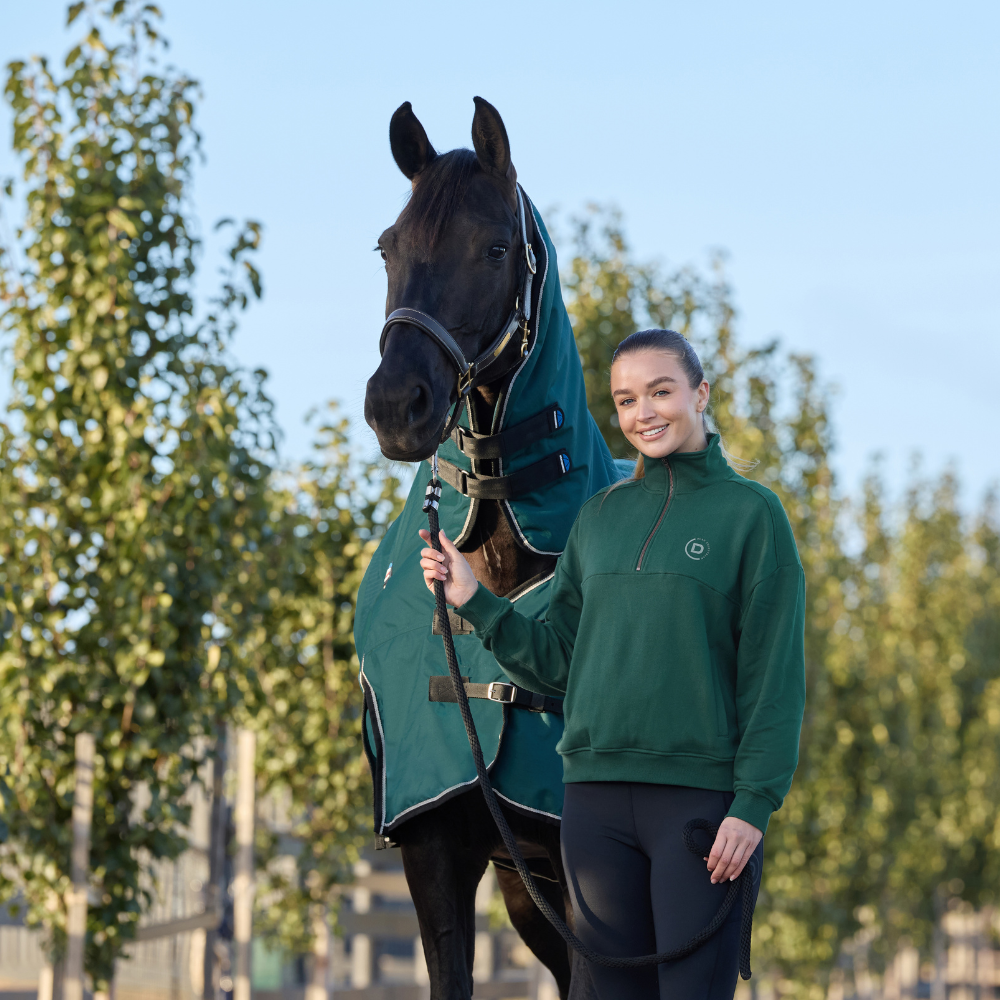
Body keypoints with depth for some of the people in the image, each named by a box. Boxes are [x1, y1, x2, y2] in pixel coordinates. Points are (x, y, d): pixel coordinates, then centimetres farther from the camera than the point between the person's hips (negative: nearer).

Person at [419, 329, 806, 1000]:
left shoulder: (752, 513, -1)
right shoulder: (599, 517, 12)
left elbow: (774, 676, -5)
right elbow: (557, 665, 13)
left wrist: (753, 805, -13)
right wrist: (473, 601, 1)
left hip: (700, 795, -4)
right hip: (597, 796, 4)